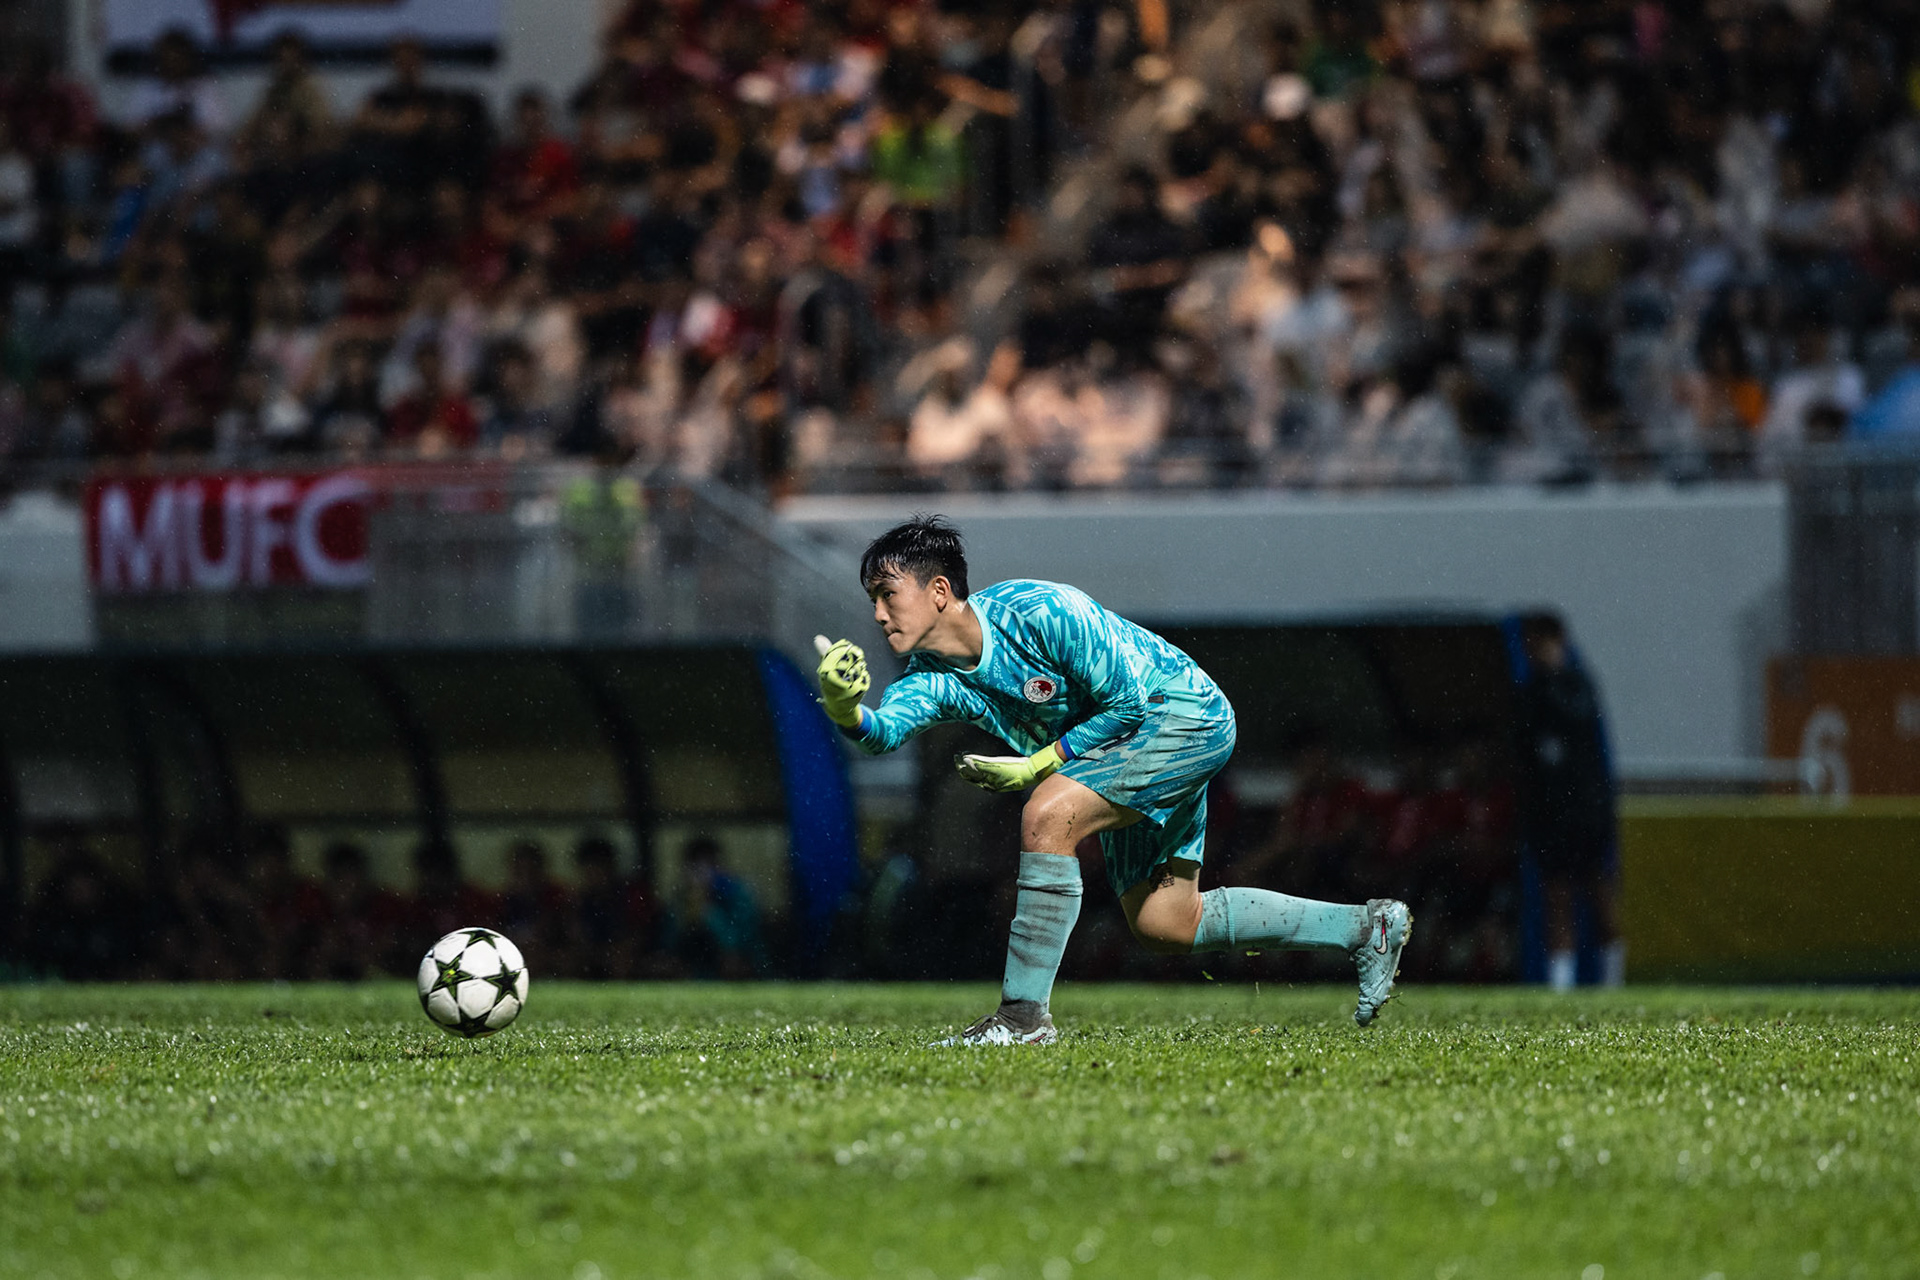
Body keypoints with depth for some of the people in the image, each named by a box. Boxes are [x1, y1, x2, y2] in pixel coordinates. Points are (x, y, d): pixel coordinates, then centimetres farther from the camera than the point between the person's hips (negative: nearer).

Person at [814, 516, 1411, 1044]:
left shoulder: (1037, 611, -27)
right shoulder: (932, 676, -7)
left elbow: (1126, 701, -22)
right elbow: (884, 728, -26)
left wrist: (1035, 765, -23)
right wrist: (846, 711, -48)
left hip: (1182, 713, -10)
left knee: (1047, 816, -28)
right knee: (1163, 925, 12)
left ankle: (1025, 1012, -25)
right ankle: (1366, 928, 24)